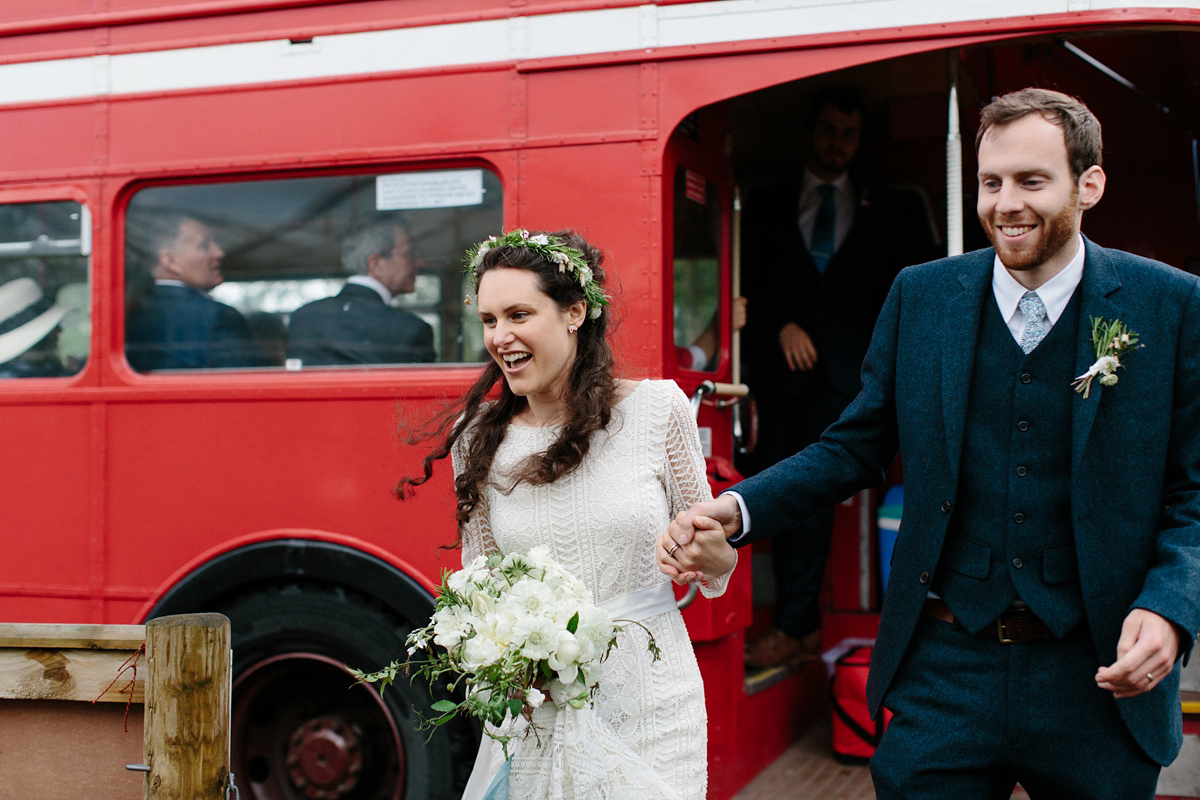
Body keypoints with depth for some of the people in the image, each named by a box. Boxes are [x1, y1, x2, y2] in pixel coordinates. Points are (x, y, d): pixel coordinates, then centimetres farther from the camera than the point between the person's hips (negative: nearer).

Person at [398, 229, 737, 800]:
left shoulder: (656, 408, -5)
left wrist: (710, 550, -19)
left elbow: (714, 569, 4)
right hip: (538, 712, 1)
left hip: (649, 706, -1)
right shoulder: (477, 439, -1)